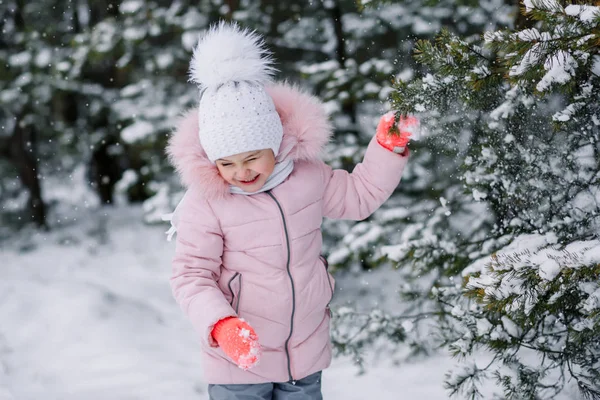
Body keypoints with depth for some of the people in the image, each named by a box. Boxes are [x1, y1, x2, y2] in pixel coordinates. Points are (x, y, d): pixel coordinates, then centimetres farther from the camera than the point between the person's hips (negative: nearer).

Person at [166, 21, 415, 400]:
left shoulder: (308, 174, -4)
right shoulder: (205, 202, -17)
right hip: (239, 357, -4)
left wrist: (389, 148, 3)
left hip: (306, 352, 4)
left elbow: (359, 196, 14)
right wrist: (220, 325, -32)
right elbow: (191, 276, -16)